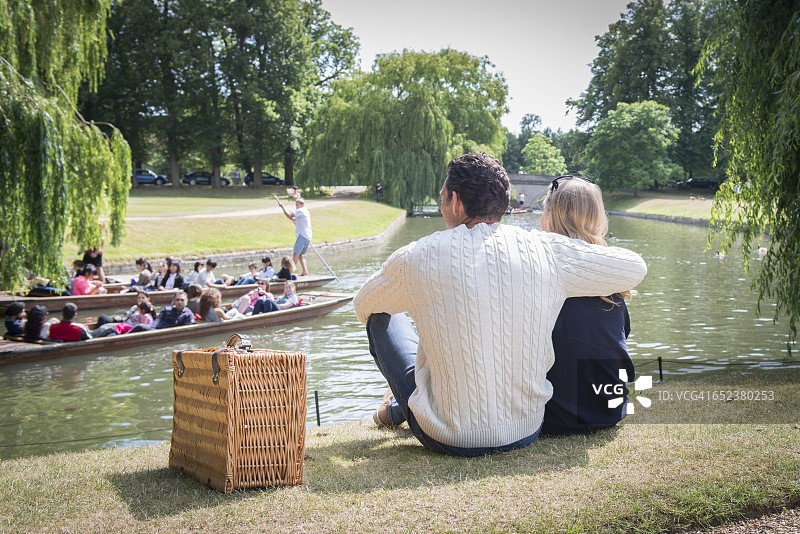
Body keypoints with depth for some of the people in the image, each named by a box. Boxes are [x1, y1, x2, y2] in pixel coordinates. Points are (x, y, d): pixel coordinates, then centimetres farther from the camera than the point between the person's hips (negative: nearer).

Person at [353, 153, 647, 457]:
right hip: (526, 434, 3)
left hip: (447, 441, -2)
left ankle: (397, 409, 42)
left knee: (382, 317, 17)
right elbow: (635, 268, 5)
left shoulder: (416, 258, -12)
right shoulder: (546, 250, -9)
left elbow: (363, 306, 10)